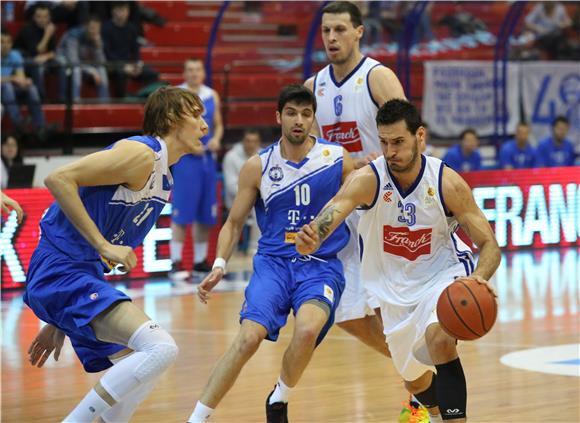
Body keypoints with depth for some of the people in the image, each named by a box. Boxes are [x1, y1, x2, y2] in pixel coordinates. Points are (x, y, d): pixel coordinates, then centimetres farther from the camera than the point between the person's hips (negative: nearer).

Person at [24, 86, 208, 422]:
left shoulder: (163, 179, 19)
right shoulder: (141, 154, -10)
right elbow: (59, 179, -20)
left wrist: (60, 324, 23)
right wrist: (105, 247, -21)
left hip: (84, 275, 10)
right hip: (61, 271, -10)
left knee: (140, 375, 13)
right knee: (161, 349, -21)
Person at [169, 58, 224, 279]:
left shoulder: (212, 96, 11)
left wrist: (216, 139, -2)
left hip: (207, 159, 6)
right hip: (184, 159, -6)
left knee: (206, 215, 8)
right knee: (181, 214, -9)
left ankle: (200, 260, 18)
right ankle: (176, 263, -7)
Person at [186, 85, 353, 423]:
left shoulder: (338, 159, 0)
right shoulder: (258, 167, 3)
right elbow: (234, 223, 10)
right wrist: (220, 266, -4)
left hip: (322, 265, -1)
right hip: (273, 262, 1)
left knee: (307, 330, -30)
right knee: (249, 337, -23)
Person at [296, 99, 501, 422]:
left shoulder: (448, 183, -21)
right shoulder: (368, 180, -21)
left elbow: (489, 244, -15)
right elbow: (334, 210, -39)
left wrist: (479, 277, -37)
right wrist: (312, 238, -63)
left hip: (444, 274, -3)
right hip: (396, 286, 3)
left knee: (440, 338, -35)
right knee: (415, 381, 18)